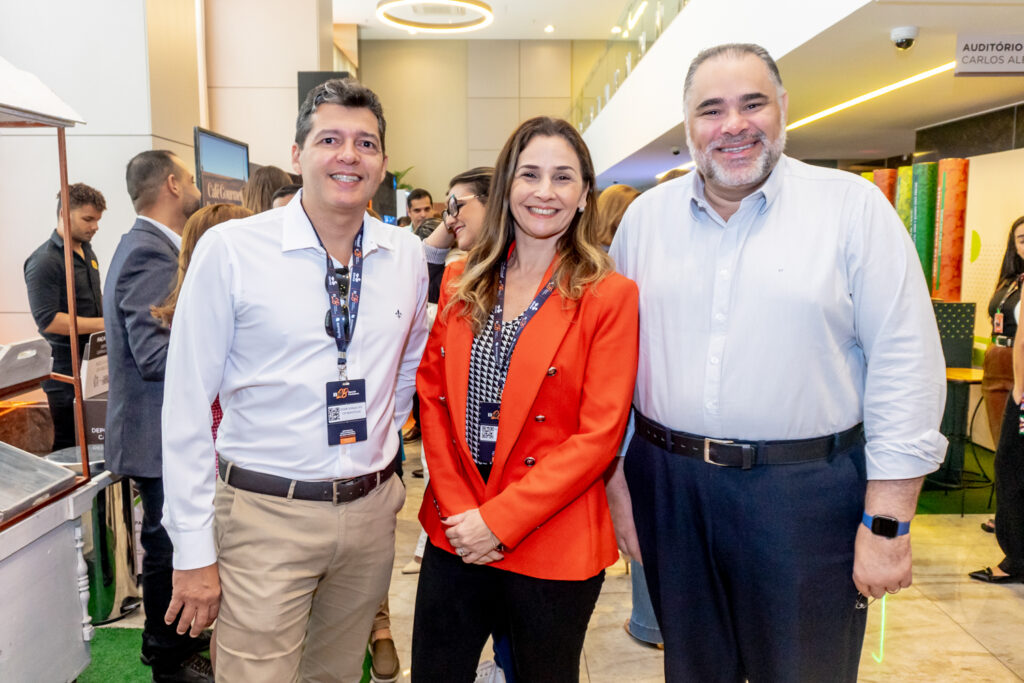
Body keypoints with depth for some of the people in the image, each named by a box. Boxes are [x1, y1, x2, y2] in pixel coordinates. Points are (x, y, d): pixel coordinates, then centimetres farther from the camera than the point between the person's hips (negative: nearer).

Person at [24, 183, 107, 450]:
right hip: (66, 370, -8)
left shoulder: (87, 251, 12)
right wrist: (103, 324, -22)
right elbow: (47, 320, -22)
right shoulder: (44, 261, -15)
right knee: (69, 448, 1)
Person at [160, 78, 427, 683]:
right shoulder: (229, 250, -12)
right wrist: (195, 552, -9)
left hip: (371, 511, 4)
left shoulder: (407, 254, 1)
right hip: (266, 516, -4)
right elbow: (187, 407, -10)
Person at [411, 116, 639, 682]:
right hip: (456, 530, 4)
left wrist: (499, 520, -15)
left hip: (552, 546, -3)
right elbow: (432, 395, 5)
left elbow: (599, 434, -13)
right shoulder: (462, 282, 4)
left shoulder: (610, 296, -9)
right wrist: (458, 507, -7)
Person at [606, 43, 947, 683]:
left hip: (807, 495, -2)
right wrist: (616, 480, 4)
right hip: (669, 485, 3)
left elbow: (906, 370, -8)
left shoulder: (854, 205, -5)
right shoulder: (646, 215, 4)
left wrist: (888, 522, -9)